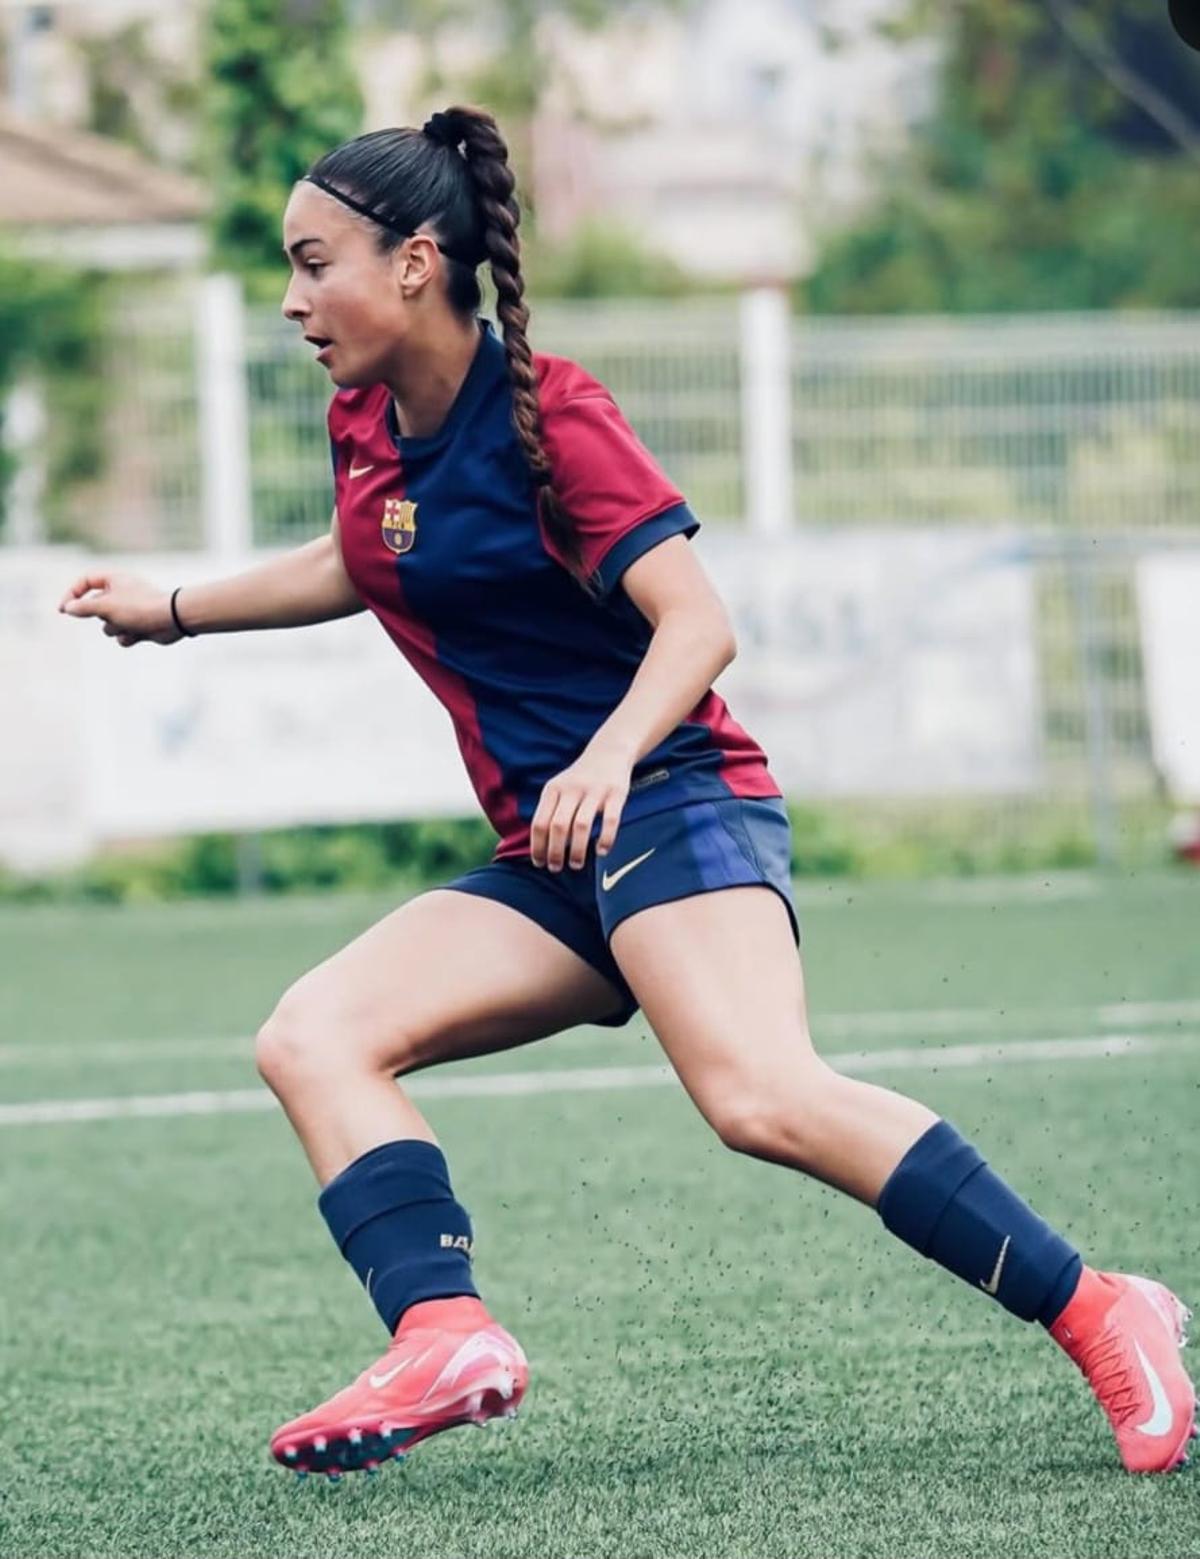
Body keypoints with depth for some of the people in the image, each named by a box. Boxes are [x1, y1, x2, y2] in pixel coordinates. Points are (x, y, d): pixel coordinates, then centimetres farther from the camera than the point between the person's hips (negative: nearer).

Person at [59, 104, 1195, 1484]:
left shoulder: (547, 414, -11)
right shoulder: (364, 426, 12)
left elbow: (698, 623, -17)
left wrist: (609, 758, -33)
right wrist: (174, 611, 39)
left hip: (668, 806, -9)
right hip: (551, 864, 9)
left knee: (763, 1098, -30)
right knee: (312, 1039, -8)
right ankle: (444, 1338, -25)